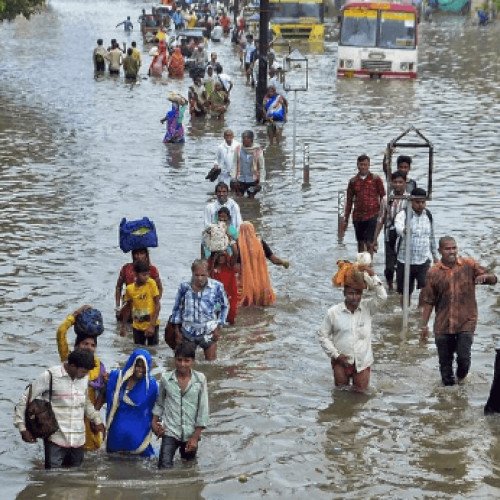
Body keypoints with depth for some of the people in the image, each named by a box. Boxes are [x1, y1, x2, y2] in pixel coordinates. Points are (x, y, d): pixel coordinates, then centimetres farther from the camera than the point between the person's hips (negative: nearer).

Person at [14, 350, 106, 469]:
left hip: (78, 440, 5)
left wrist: (97, 420, 21)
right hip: (56, 439, -5)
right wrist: (22, 428, -7)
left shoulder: (84, 377, 7)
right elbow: (25, 400, -5)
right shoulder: (50, 376, -10)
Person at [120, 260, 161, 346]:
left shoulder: (151, 283, -11)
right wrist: (123, 326, 12)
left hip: (151, 325, -3)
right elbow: (127, 307, 11)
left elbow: (157, 304, -10)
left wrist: (152, 325, -16)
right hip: (137, 326, 3)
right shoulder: (129, 289, -3)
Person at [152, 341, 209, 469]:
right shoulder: (166, 378, -5)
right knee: (165, 468, -14)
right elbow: (159, 403, 11)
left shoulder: (200, 379, -7)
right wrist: (154, 421, -4)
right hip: (170, 432, -1)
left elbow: (203, 409, -5)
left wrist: (195, 437, -7)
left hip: (191, 434, 1)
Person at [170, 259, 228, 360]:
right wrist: (177, 330, 6)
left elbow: (224, 307, 4)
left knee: (210, 361, 2)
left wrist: (219, 327, -2)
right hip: (188, 331, 2)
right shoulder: (185, 287, -4)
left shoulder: (216, 287, -8)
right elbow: (177, 308, 7)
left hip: (208, 332, -2)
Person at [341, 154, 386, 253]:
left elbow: (383, 197, 2)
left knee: (369, 242, -11)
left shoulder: (376, 179, 1)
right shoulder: (353, 181, 9)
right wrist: (345, 219, 12)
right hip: (357, 217, 4)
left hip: (372, 216, -4)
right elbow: (349, 201, 13)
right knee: (360, 242, 11)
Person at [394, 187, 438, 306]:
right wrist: (403, 231, -58)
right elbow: (398, 226, -35)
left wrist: (435, 255, 24)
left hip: (424, 260, 2)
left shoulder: (428, 215, 5)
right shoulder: (403, 214, -10)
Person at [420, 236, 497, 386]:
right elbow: (428, 301, 4)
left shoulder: (469, 265, -3)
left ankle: (461, 376, 26)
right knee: (445, 361, 8)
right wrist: (424, 325, 2)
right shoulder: (434, 273, -1)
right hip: (443, 324, 2)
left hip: (466, 322, -1)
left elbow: (493, 279, -1)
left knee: (463, 356, -7)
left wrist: (484, 276, -25)